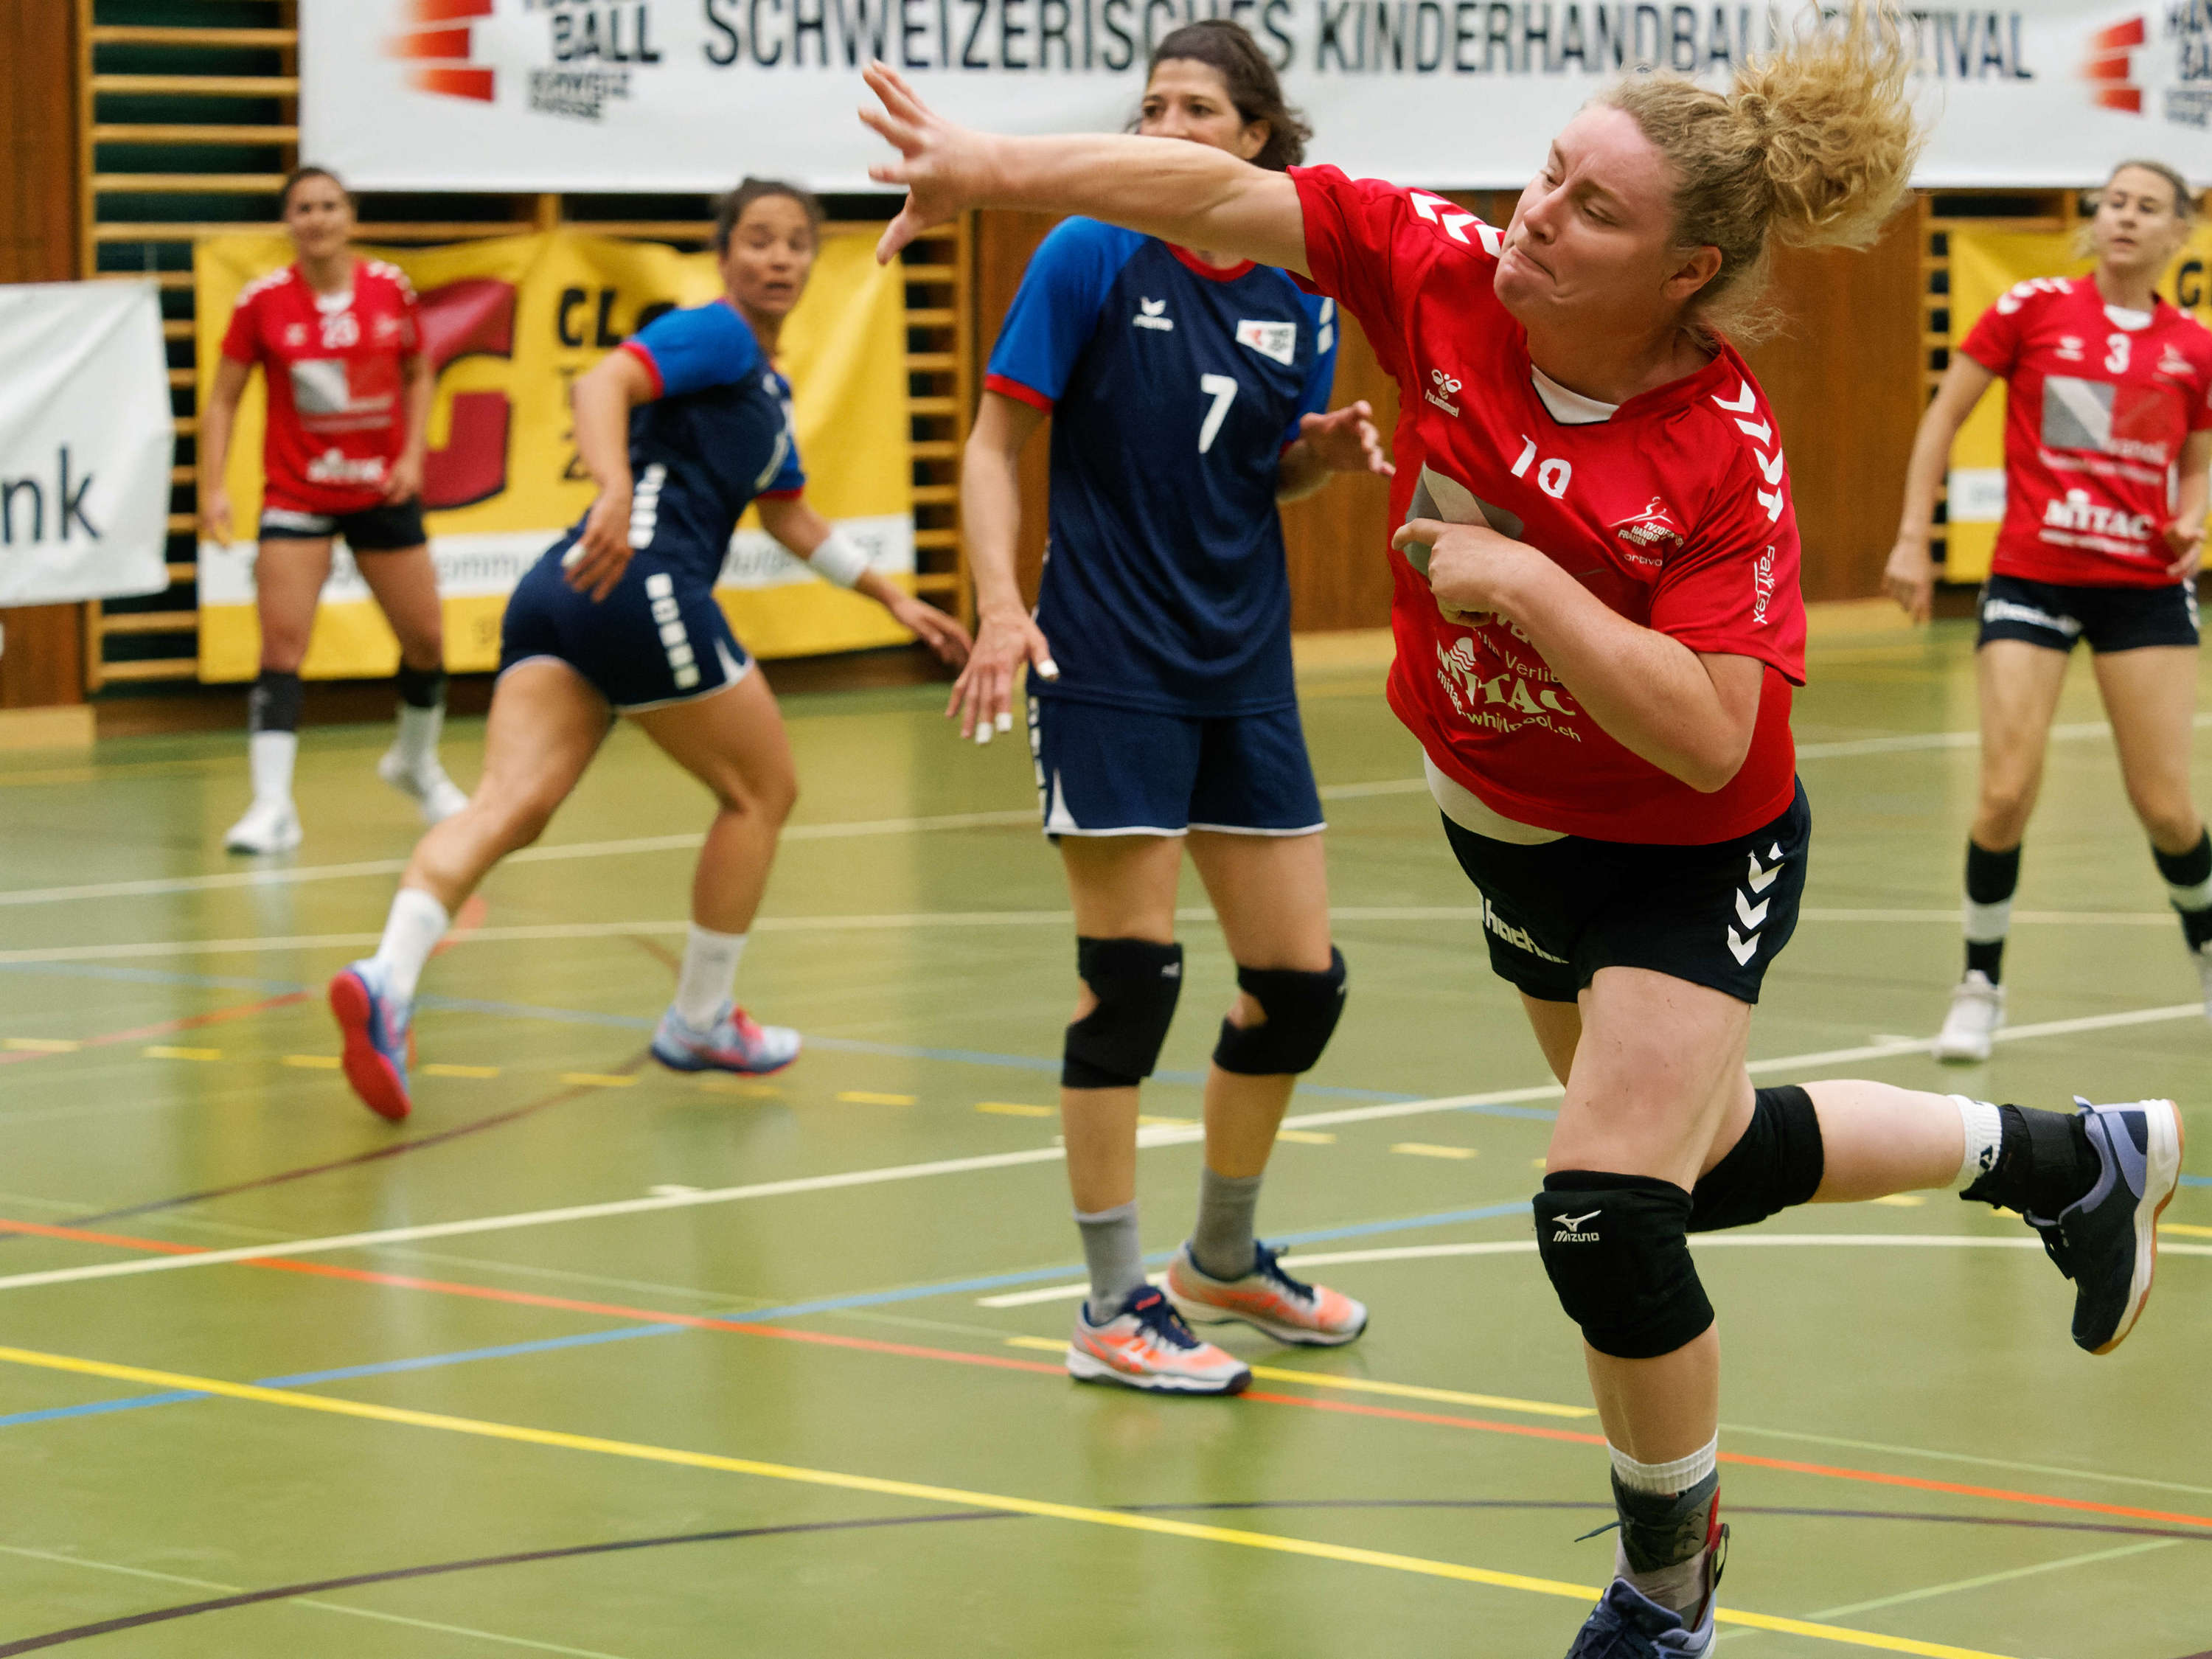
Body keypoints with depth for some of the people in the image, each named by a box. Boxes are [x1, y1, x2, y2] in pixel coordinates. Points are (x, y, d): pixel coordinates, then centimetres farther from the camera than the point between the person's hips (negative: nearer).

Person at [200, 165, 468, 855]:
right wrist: (212, 488, -11)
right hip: (296, 497, -3)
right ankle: (272, 806, -15)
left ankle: (415, 763, 36)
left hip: (383, 490, 3)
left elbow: (420, 375, 12)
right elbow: (222, 399, -2)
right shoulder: (263, 300, -8)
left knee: (426, 642, 10)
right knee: (281, 648, -14)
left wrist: (412, 454, -1)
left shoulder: (390, 288, -3)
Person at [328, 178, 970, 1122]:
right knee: (761, 790, 9)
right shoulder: (715, 337, 0)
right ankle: (699, 1022, 18)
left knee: (511, 805, -11)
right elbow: (603, 385, -18)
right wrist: (616, 491, -36)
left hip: (567, 593, 8)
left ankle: (388, 980, -33)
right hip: (641, 581, -8)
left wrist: (895, 600, 43)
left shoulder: (768, 386, 30)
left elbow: (792, 519, 41)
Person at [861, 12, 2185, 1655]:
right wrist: (994, 165, -22)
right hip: (1510, 834, 7)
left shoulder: (1723, 463, -30)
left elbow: (1708, 738, -34)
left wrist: (1522, 580, -35)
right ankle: (2077, 1155, 48)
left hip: (1686, 863, -7)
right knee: (1709, 1155, 24)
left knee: (1605, 1216, -18)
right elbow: (1222, 191, -16)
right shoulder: (1448, 273, -18)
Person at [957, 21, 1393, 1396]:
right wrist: (1001, 603, -21)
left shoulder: (1298, 289, 5)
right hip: (1110, 666, -5)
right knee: (1131, 977, -6)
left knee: (1301, 983, 7)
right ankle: (1115, 1307, 4)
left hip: (1245, 667, 5)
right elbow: (996, 444, -7)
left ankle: (1224, 1261, 28)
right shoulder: (1094, 254, -8)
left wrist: (1334, 452, -6)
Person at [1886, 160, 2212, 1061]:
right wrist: (1912, 538, -2)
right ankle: (1980, 985, 9)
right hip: (2032, 577, -2)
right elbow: (1943, 418, 3)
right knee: (2007, 792, -11)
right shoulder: (2034, 309, -3)